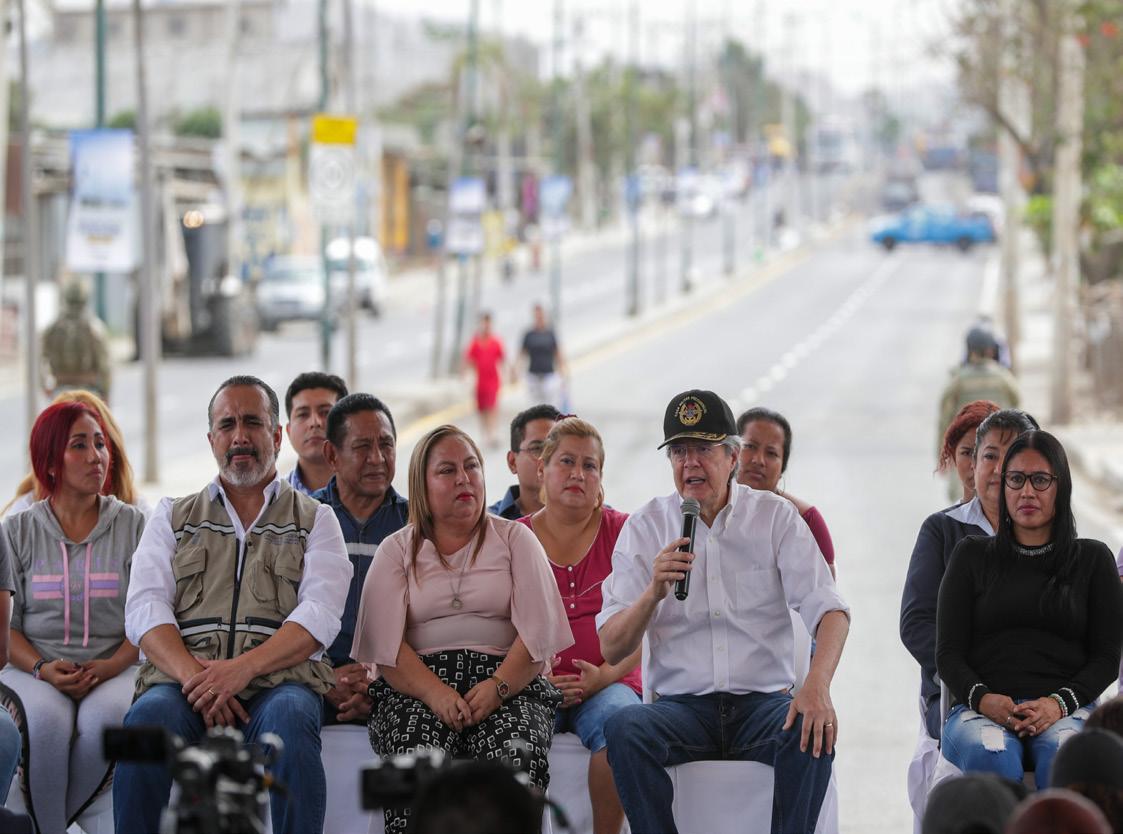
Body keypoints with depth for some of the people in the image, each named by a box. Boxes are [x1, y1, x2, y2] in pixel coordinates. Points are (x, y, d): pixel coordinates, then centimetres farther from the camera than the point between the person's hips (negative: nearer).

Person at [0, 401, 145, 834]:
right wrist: (42, 669, -14)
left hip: (115, 669, 0)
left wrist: (108, 667, -15)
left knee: (103, 720, -35)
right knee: (47, 721, -35)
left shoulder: (133, 526, 8)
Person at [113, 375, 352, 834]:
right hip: (184, 681, 1)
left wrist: (242, 668, -15)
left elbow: (320, 615, 2)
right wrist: (193, 676, -12)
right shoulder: (173, 516, 24)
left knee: (289, 719, -37)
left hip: (277, 680, -1)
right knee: (148, 718, -34)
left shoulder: (314, 519, 19)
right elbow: (145, 608, 9)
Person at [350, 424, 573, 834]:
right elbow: (386, 646, 2)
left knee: (517, 755, -34)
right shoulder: (397, 550, 16)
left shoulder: (515, 539, 16)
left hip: (506, 681, 0)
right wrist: (436, 694, -16)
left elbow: (538, 632, 3)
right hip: (417, 686, 0)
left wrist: (498, 687, -15)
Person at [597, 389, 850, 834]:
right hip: (681, 704, 0)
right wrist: (654, 592, -19)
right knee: (623, 728, -31)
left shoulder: (775, 516, 6)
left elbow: (828, 609, -4)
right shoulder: (644, 527, 7)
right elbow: (611, 649, 1)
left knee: (812, 730, -32)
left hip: (764, 701, 0)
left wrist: (817, 685, -24)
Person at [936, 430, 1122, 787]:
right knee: (992, 757, -38)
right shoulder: (973, 554, 20)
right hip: (981, 709, 0)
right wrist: (982, 698, -11)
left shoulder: (1092, 559, 19)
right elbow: (948, 651, 13)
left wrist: (1058, 703, -10)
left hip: (1065, 711, 0)